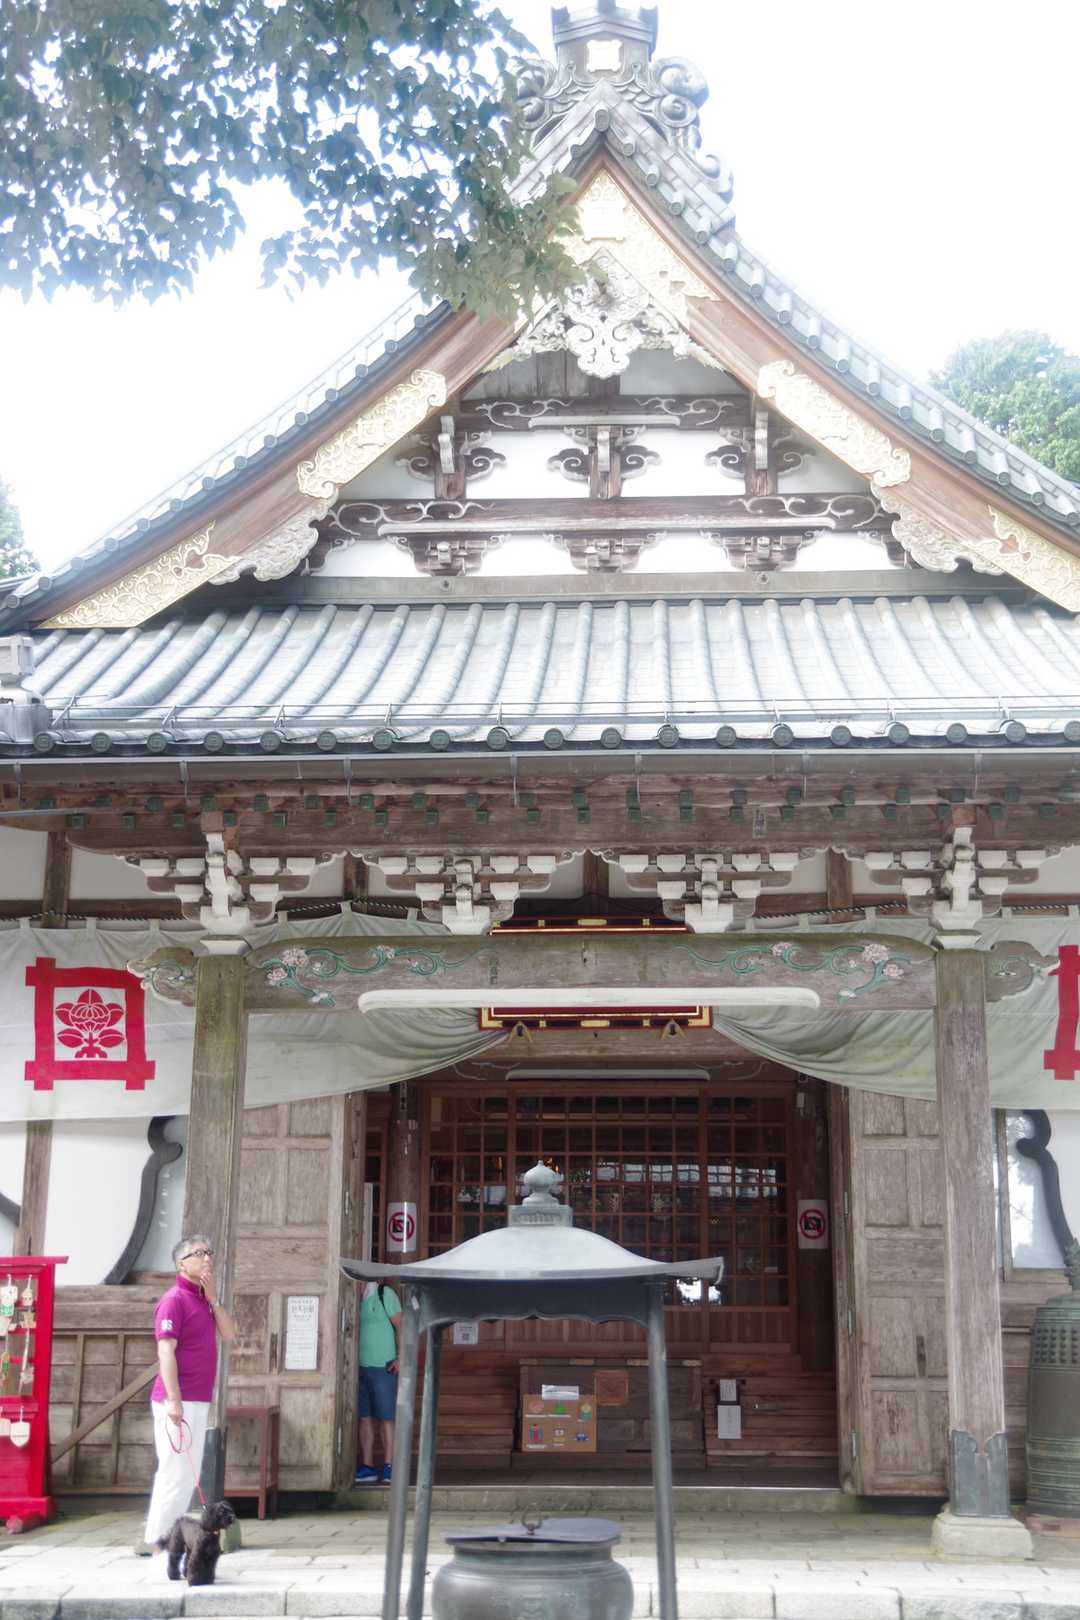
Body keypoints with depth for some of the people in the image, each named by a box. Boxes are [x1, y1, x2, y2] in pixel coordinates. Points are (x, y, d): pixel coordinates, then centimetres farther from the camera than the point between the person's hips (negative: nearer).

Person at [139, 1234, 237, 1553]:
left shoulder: (204, 1299, 15)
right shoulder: (175, 1299, -12)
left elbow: (229, 1335, 7)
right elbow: (166, 1351, -18)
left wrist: (213, 1298, -3)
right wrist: (173, 1400, -24)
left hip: (199, 1401, 9)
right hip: (178, 1401, -9)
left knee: (189, 1473, 14)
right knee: (176, 1471, -7)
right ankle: (154, 1540, 0)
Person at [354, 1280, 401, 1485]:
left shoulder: (385, 1294, -4)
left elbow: (401, 1326, -5)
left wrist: (401, 1358, -14)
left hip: (383, 1368, -5)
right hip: (360, 1368, 5)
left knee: (386, 1418, -3)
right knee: (364, 1418, 5)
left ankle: (389, 1467, 0)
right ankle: (367, 1467, 10)